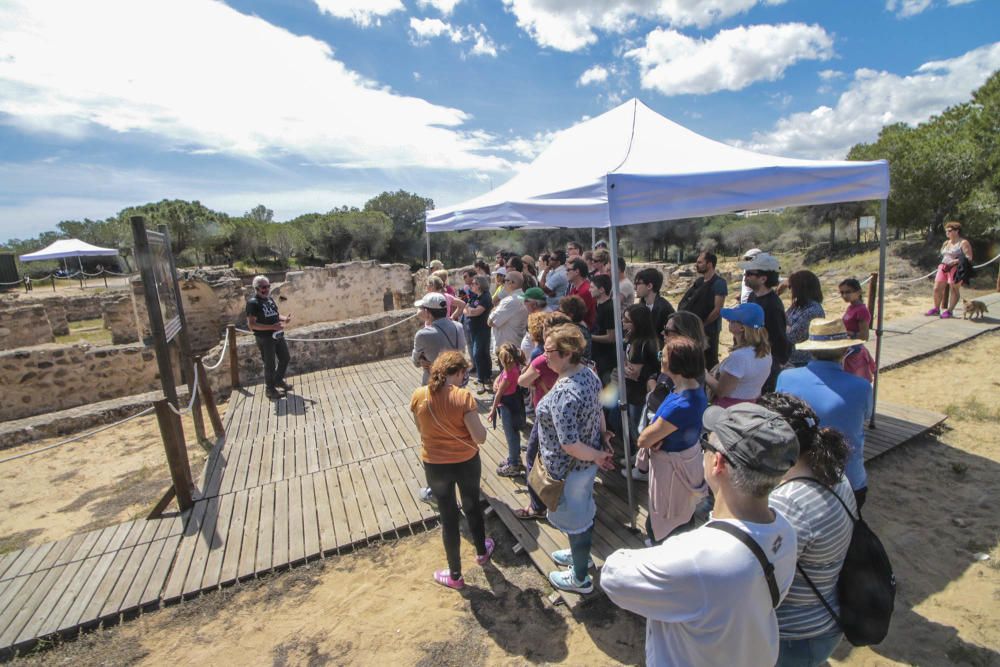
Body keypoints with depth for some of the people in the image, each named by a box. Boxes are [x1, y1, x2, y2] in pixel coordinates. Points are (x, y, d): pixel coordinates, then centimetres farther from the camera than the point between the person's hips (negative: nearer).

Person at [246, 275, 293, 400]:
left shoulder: (270, 299, 8)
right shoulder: (253, 303, -15)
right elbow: (251, 324, -20)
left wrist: (284, 318, -2)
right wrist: (272, 327, -27)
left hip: (278, 336, 8)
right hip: (265, 338, -8)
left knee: (285, 358, 17)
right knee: (270, 365, 4)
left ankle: (278, 380, 39)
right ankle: (269, 389, 22)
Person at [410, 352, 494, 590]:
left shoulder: (419, 396, -12)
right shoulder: (463, 397, -22)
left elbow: (422, 430, 4)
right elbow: (480, 438, -20)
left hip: (435, 466, 1)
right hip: (466, 463, -1)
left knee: (448, 517, 18)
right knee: (473, 506, 26)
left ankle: (455, 575, 35)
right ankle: (482, 552, 51)